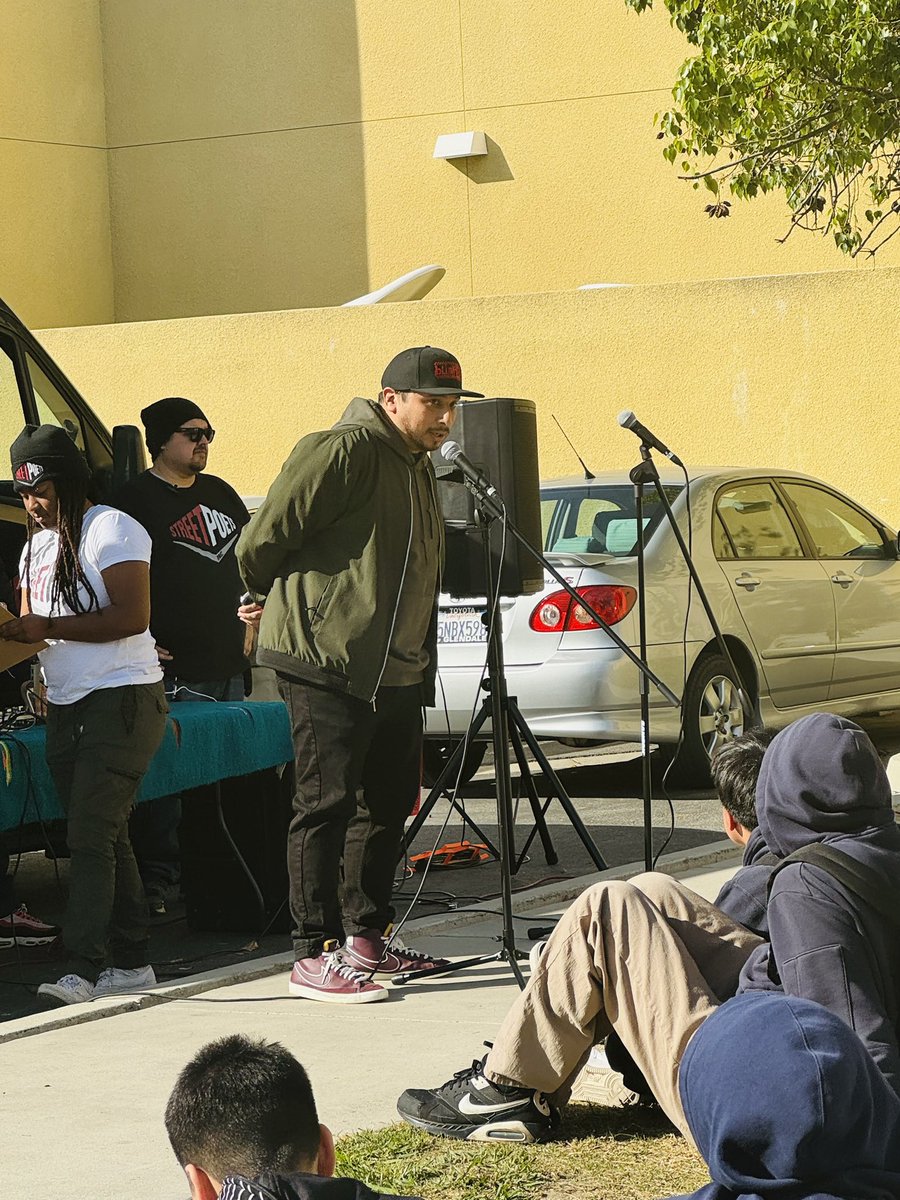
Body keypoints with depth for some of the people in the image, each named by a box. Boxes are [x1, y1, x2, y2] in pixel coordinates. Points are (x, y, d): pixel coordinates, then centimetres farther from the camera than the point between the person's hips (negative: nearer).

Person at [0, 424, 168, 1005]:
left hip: (121, 700, -8)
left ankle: (85, 967, -18)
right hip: (66, 706, 8)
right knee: (106, 837, 9)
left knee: (91, 836, -14)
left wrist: (48, 626, -17)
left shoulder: (110, 528, -7)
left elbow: (133, 616, -17)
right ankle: (132, 961, 13)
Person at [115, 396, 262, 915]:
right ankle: (158, 879, -6)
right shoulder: (138, 498, -5)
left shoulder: (219, 493, 18)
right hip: (172, 668, -7)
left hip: (229, 663, 7)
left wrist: (253, 604, 12)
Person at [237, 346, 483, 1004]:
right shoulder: (344, 452, -13)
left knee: (390, 801, 15)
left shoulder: (418, 468, 19)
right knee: (328, 803, -8)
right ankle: (316, 955, -5)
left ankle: (367, 937, 26)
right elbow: (263, 541, -13)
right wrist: (281, 603, 4)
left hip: (394, 671, 10)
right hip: (326, 662, -10)